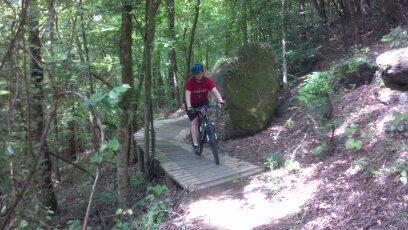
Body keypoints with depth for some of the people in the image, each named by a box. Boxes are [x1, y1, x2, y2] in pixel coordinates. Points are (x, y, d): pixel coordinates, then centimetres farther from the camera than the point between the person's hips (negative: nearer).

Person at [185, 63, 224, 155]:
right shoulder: (190, 81, -25)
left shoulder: (208, 80, -20)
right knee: (194, 121, -13)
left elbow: (215, 91, -32)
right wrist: (189, 107, -48)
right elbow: (187, 95, -34)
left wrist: (220, 101, -50)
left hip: (203, 102, 2)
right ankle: (195, 144, -12)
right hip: (192, 103, -2)